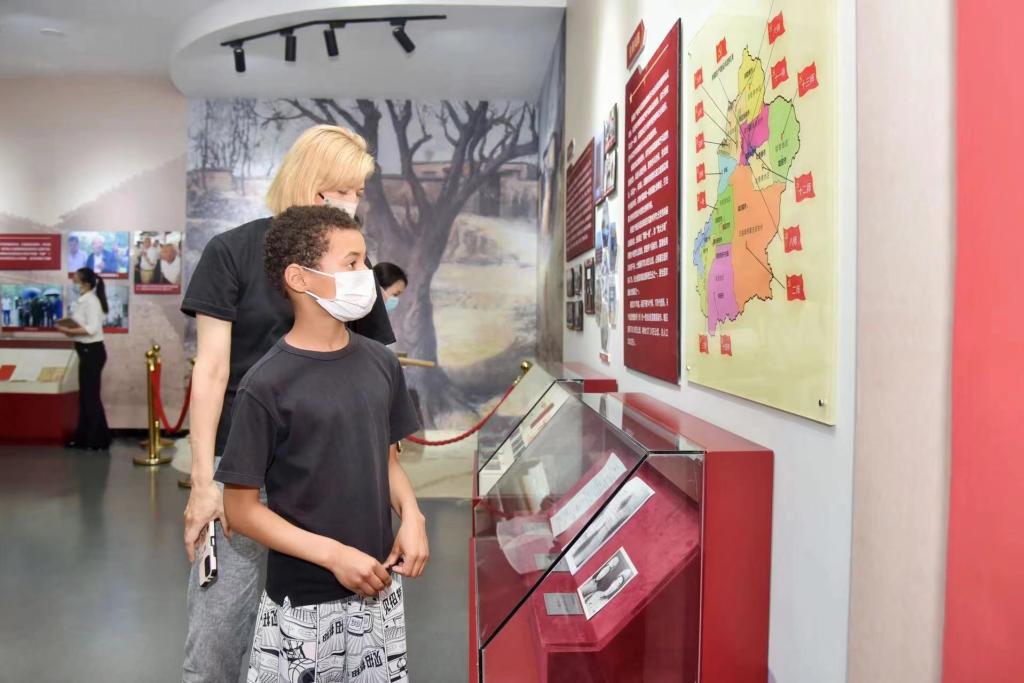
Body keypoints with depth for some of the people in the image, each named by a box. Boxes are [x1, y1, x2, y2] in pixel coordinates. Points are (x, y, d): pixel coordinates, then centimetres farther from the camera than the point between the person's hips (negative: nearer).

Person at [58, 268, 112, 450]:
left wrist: (69, 331, -17)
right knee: (84, 395, 14)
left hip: (93, 351, -10)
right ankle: (84, 437, 22)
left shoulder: (91, 301, -16)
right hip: (87, 351, 10)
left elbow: (92, 329, -24)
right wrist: (69, 327, -2)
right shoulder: (84, 300, 13)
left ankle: (99, 439, 3)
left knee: (91, 395, -4)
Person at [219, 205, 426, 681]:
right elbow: (241, 509, -11)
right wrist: (333, 555, -17)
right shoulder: (268, 385, -16)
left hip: (379, 589, 5)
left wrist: (411, 516, -7)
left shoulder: (381, 364, -1)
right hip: (302, 602, -4)